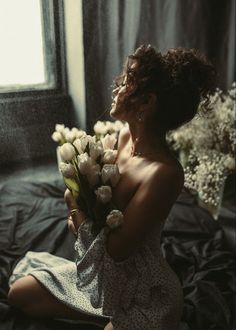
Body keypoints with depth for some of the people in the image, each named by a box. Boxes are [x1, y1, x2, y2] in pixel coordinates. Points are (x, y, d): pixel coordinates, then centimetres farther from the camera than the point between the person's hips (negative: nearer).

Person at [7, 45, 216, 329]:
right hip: (104, 274, 8)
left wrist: (78, 206, -16)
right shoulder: (126, 136, -8)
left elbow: (116, 248, -28)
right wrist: (81, 211, -16)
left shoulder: (164, 173, -32)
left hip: (142, 292, -7)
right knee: (18, 292, 11)